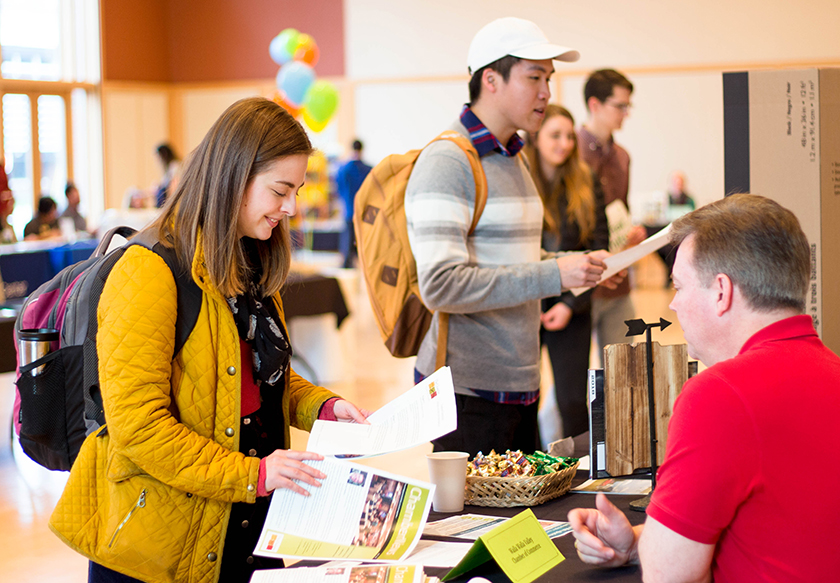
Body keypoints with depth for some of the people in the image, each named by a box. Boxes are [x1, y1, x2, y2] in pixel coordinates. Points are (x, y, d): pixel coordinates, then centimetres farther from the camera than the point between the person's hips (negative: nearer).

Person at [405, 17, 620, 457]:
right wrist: (552, 275, -22)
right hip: (468, 390, -9)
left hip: (519, 385, 9)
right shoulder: (445, 163, -13)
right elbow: (441, 286, -22)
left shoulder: (513, 159, 16)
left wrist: (579, 264, 10)